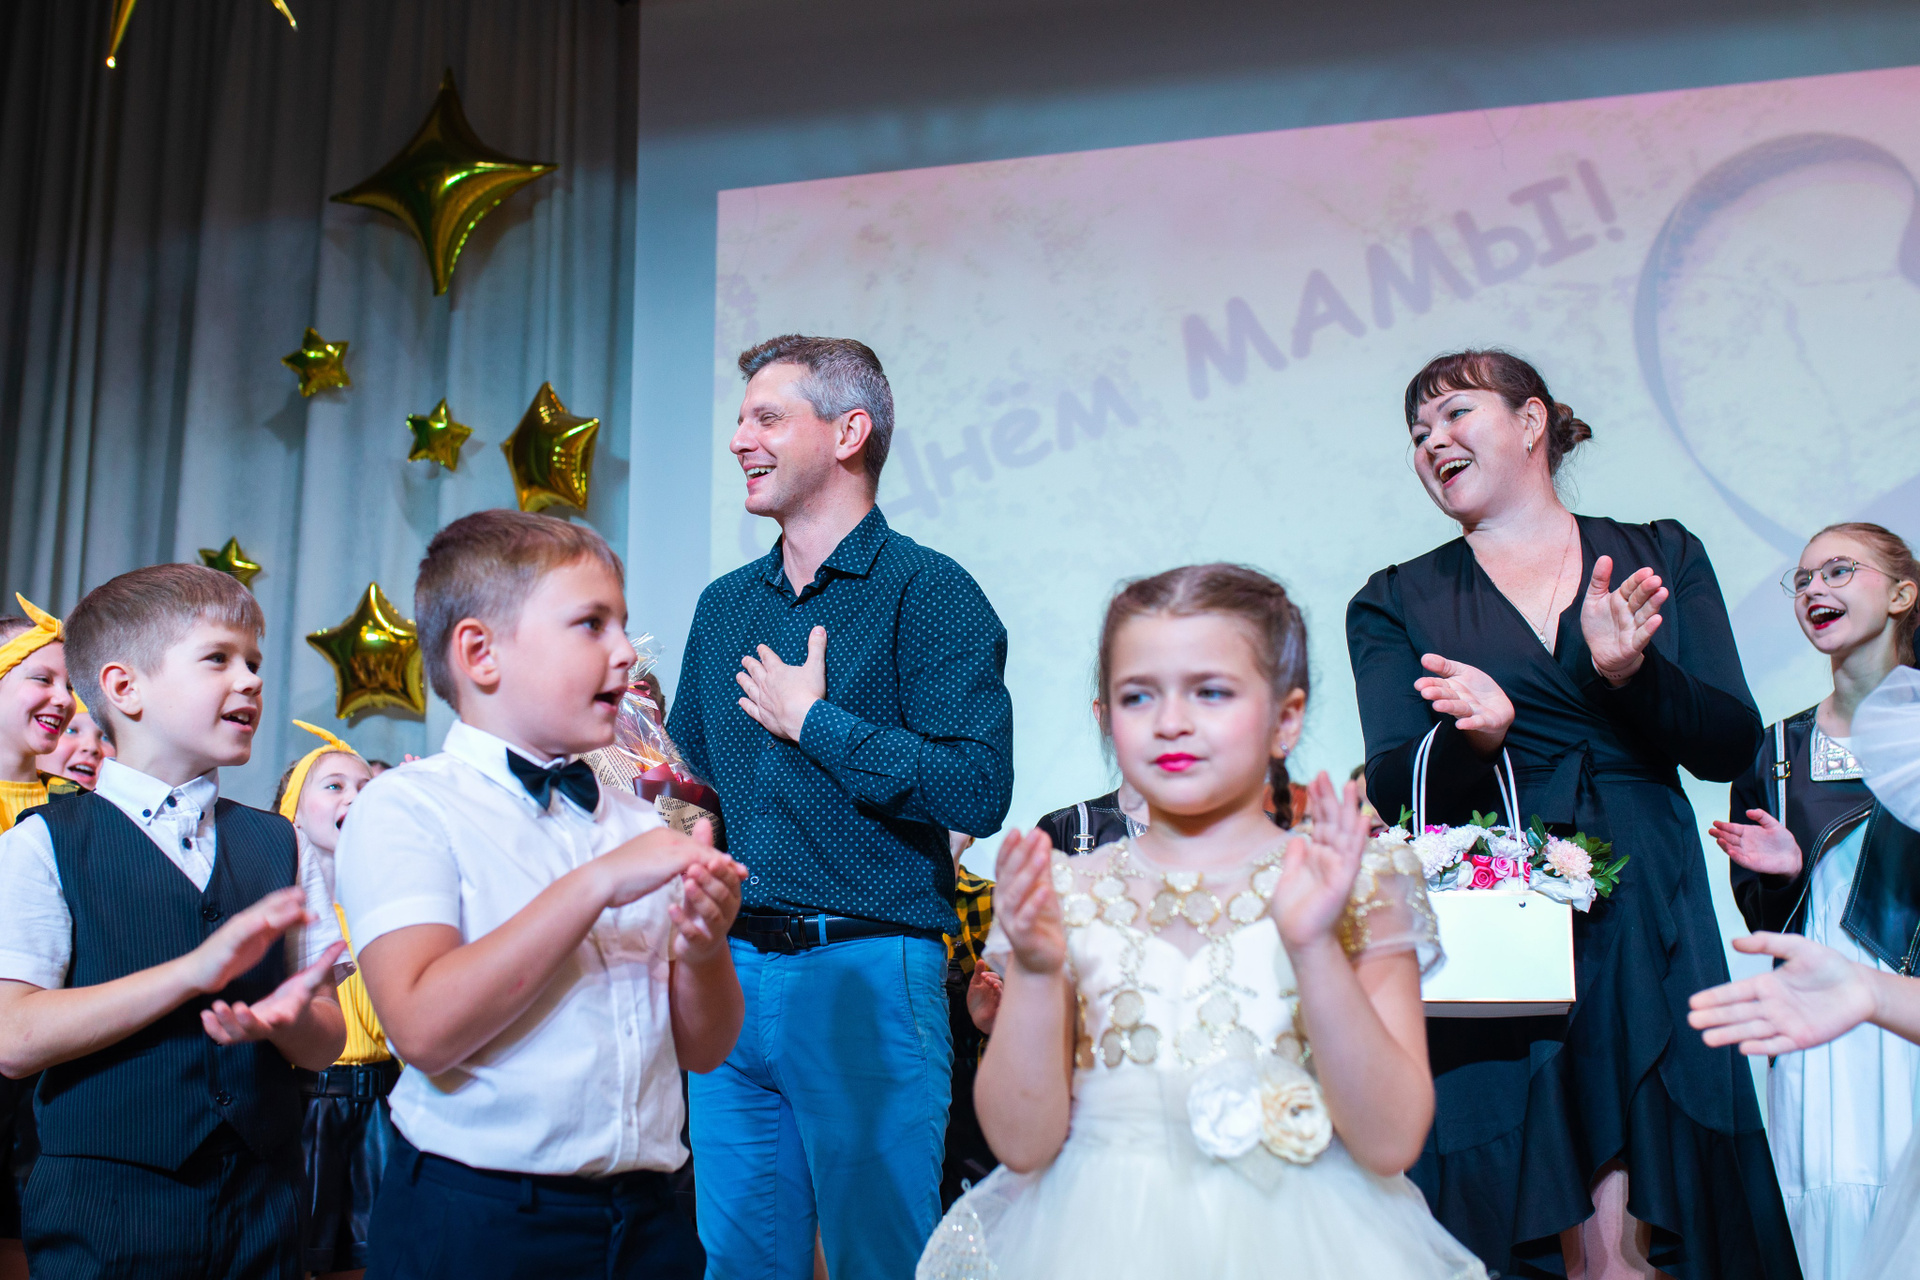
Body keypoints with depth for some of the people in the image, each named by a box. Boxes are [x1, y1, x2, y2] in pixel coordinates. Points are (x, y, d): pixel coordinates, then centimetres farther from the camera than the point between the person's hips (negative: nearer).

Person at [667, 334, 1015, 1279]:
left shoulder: (926, 591, -7)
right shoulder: (725, 605, 14)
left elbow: (979, 791, -18)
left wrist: (812, 720, -13)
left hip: (868, 977, -6)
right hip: (730, 973, 6)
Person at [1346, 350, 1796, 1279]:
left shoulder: (1662, 557, 13)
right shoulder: (1397, 602, 11)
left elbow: (1730, 746, 4)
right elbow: (1392, 787, -1)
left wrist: (1630, 672, -14)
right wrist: (1475, 737, -22)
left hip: (1647, 922, 1)